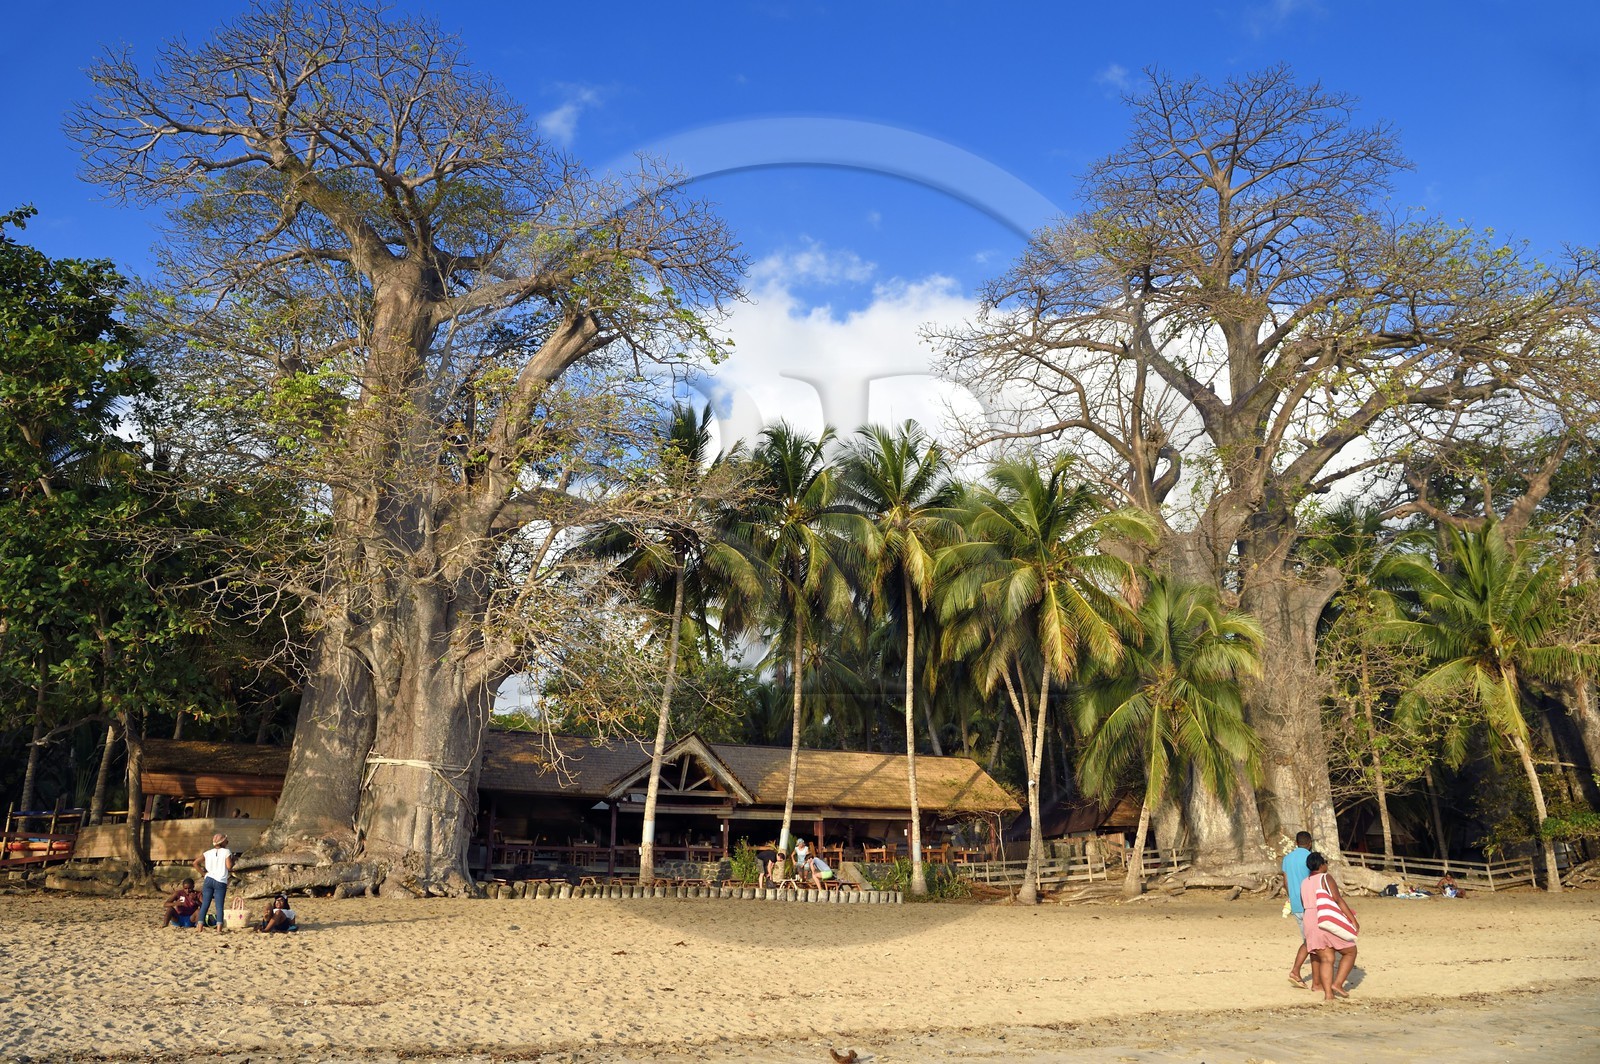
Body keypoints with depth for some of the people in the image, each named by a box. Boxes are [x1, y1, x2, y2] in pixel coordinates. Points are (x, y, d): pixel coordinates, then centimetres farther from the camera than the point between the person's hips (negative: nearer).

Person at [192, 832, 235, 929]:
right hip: (220, 882, -3)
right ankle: (219, 928, -7)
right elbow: (229, 866, -10)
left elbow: (196, 862, 2)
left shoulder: (208, 853, 9)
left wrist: (203, 871, 8)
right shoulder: (226, 852, -4)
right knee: (219, 906, -1)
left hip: (209, 880, 4)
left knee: (205, 905, 8)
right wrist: (232, 859, 8)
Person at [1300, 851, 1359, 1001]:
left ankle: (1328, 993, -9)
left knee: (1326, 959, 5)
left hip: (1311, 924, 6)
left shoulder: (1304, 884, 15)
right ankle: (1337, 983, -3)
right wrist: (1353, 919, -11)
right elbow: (1338, 900, -12)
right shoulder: (1325, 878, -5)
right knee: (1350, 952, 11)